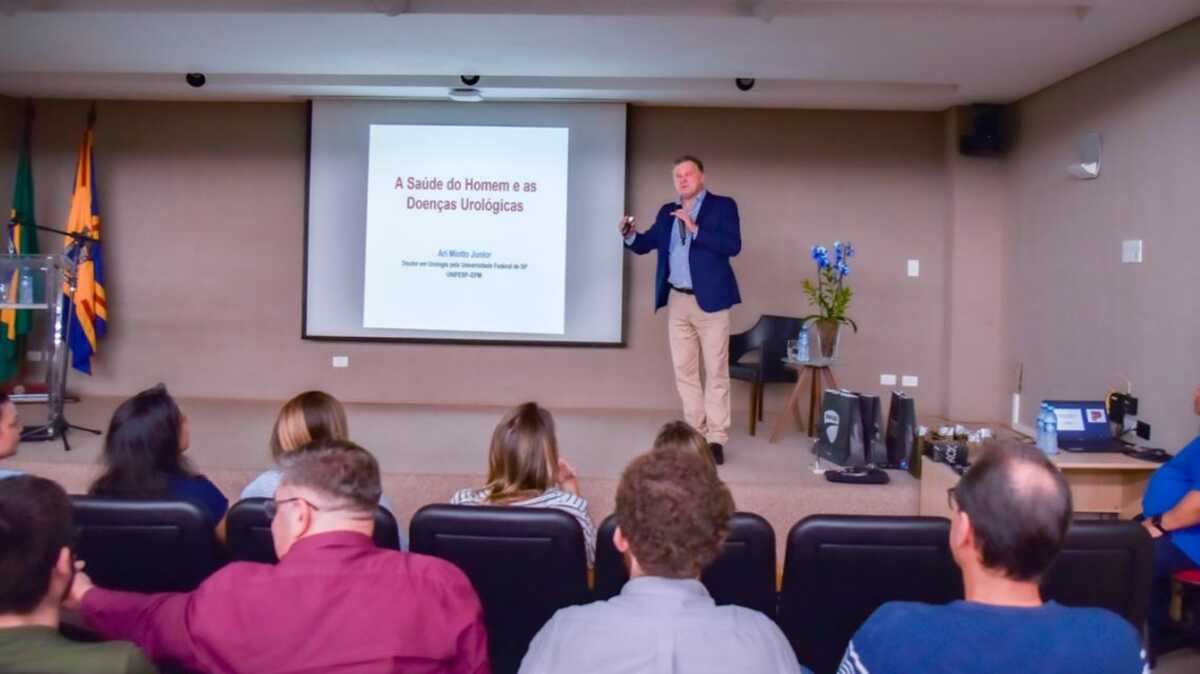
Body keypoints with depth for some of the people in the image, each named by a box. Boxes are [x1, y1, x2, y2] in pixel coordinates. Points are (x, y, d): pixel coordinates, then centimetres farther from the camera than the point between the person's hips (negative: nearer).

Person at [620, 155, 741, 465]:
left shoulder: (723, 206, -3)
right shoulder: (667, 212, 12)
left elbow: (733, 245, -16)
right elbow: (645, 244, 10)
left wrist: (695, 229, -22)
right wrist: (630, 234, -11)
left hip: (709, 300, -5)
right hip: (677, 302, 6)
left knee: (716, 371, 0)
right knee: (684, 371, 9)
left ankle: (716, 438, 4)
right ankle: (695, 433, 18)